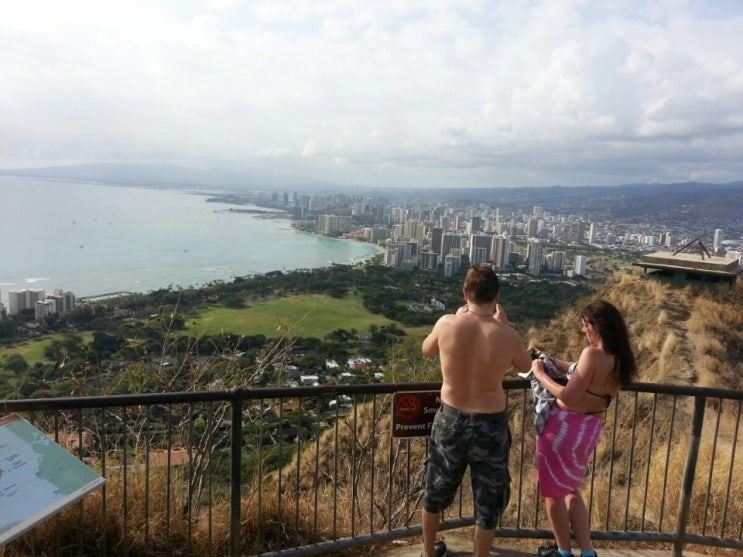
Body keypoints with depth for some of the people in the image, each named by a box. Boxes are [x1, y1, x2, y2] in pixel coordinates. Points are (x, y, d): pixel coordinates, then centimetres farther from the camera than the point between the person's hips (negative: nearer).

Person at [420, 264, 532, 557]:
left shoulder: (447, 324, -16)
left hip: (450, 420, 2)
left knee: (435, 492, 25)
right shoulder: (507, 336, -17)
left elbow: (427, 349, 6)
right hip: (490, 425, -2)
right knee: (487, 503, 20)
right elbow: (525, 366, 5)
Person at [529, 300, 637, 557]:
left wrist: (540, 373, -12)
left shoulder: (593, 353, -24)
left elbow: (569, 397, -24)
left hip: (566, 426, -8)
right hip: (590, 428, 8)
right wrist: (550, 360, 16)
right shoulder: (620, 359, 1)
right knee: (569, 489, 26)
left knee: (553, 491, 14)